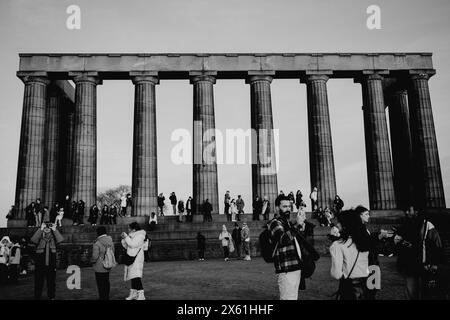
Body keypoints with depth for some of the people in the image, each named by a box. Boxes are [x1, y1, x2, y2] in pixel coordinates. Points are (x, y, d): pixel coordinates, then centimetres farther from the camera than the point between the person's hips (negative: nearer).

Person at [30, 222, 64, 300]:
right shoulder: (39, 238, 1)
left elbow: (60, 239, -15)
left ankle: (51, 297, 21)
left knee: (51, 282, 9)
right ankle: (37, 297, 16)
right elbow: (33, 239, -20)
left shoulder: (53, 238, 4)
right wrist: (41, 229, -24)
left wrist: (54, 230, -20)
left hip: (51, 264, 1)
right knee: (38, 282, 5)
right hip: (40, 264, -1)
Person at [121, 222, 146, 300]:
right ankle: (133, 293, 21)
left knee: (136, 277, -14)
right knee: (133, 277, 13)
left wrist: (126, 237, -15)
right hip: (131, 259, 9)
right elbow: (126, 246, 20)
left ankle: (141, 295, -14)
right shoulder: (132, 236, 17)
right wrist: (124, 238, 7)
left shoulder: (139, 236, -10)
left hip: (136, 259, -9)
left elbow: (132, 244, -21)